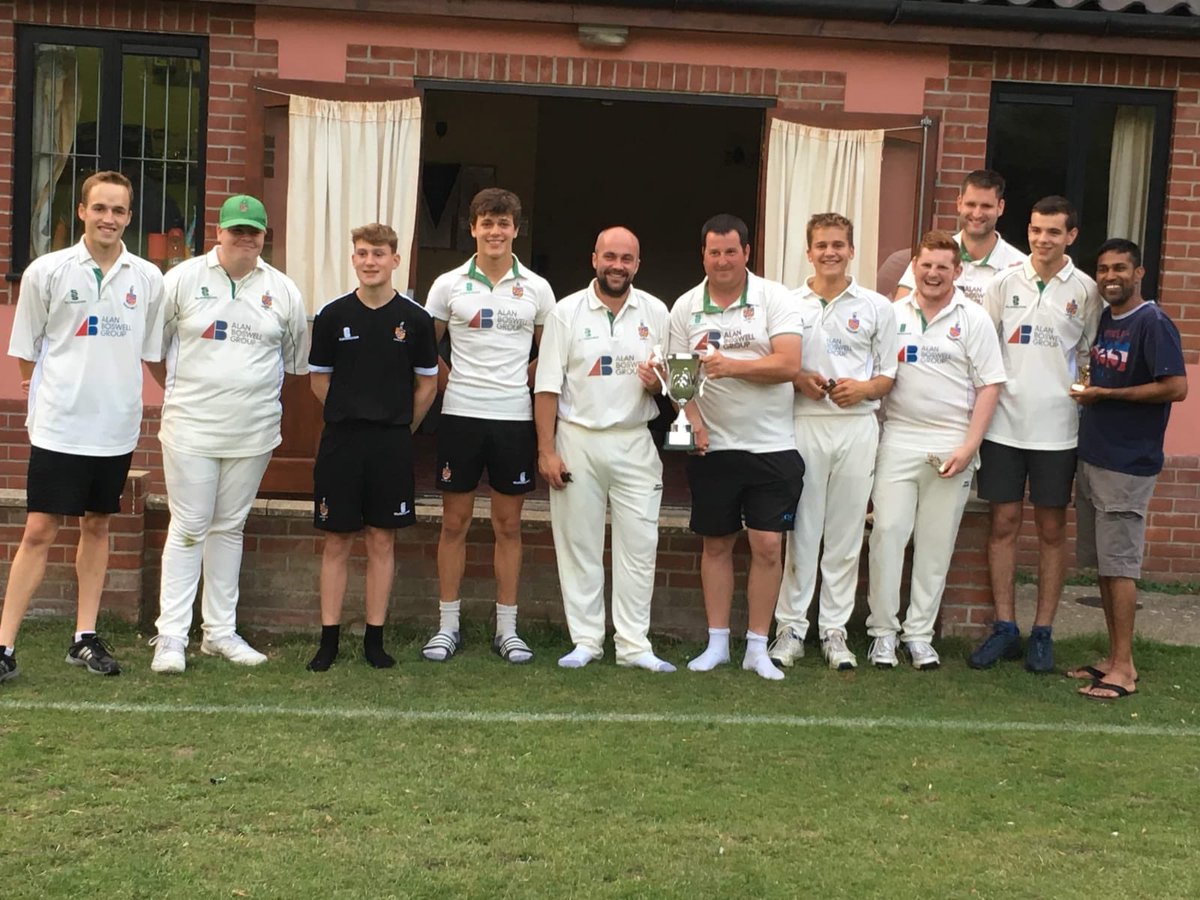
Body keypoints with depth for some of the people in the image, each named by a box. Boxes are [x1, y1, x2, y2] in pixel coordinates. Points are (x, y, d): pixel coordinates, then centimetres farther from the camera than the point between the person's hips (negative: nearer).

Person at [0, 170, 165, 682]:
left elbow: (154, 353, 12)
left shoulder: (148, 279, 3)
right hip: (58, 428, -3)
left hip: (116, 428, 3)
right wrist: (47, 394, 7)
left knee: (97, 527, 11)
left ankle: (85, 638, 20)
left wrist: (117, 391, 11)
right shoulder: (47, 271, -3)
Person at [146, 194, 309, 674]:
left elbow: (298, 359, 15)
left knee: (229, 527, 11)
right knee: (187, 529, -3)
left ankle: (220, 631, 19)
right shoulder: (184, 279, 0)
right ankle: (171, 637, 3)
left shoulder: (283, 290, 6)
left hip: (253, 432, 3)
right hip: (191, 429, -2)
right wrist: (180, 391, 8)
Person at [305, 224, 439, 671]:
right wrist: (352, 416, 9)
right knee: (337, 541, 4)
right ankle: (329, 639, 12)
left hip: (392, 444, 0)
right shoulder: (333, 315, 1)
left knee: (382, 541, 6)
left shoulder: (414, 318, 0)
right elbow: (319, 379, 10)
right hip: (340, 439, 0)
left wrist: (401, 428, 9)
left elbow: (427, 384, 8)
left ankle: (374, 639, 14)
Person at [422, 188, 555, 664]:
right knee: (454, 522, 4)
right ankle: (447, 626, 14)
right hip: (461, 415, 0)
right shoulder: (449, 284, 3)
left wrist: (528, 377, 3)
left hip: (514, 416, 1)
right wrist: (449, 379, 1)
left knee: (508, 525, 6)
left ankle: (507, 629, 14)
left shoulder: (536, 288, 5)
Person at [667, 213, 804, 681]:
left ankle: (758, 647, 9)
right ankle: (717, 643, 19)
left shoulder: (774, 298, -3)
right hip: (713, 446, 2)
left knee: (768, 545, -1)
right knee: (716, 544, 9)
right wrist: (694, 421, -10)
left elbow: (789, 365, -14)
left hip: (771, 445, -2)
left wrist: (731, 365, -22)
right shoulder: (686, 306, 5)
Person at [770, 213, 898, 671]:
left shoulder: (876, 307, 9)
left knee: (846, 533, 4)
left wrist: (863, 388, -10)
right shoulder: (788, 304, 8)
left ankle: (835, 630, 12)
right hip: (803, 426, 0)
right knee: (799, 532, 1)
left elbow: (888, 375, 9)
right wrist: (799, 380, -10)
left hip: (857, 426, 1)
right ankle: (790, 628, 9)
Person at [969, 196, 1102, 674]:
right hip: (1004, 423, 1)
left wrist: (1083, 395, -2)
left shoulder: (1086, 291, 1)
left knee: (1051, 530, 6)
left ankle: (1042, 633, 14)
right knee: (1003, 523, 5)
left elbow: (1092, 357, 7)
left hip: (1057, 429, -1)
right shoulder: (1005, 283, 3)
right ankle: (1005, 628, 15)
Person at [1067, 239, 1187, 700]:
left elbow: (1176, 387, -19)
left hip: (1127, 466, -8)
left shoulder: (1153, 324, -12)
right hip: (1092, 456, 8)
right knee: (1102, 563, 11)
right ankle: (1114, 657, 20)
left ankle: (1124, 669, 1)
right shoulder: (1104, 319, 13)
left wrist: (1105, 394, -16)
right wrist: (1086, 389, 6)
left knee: (1119, 565, -5)